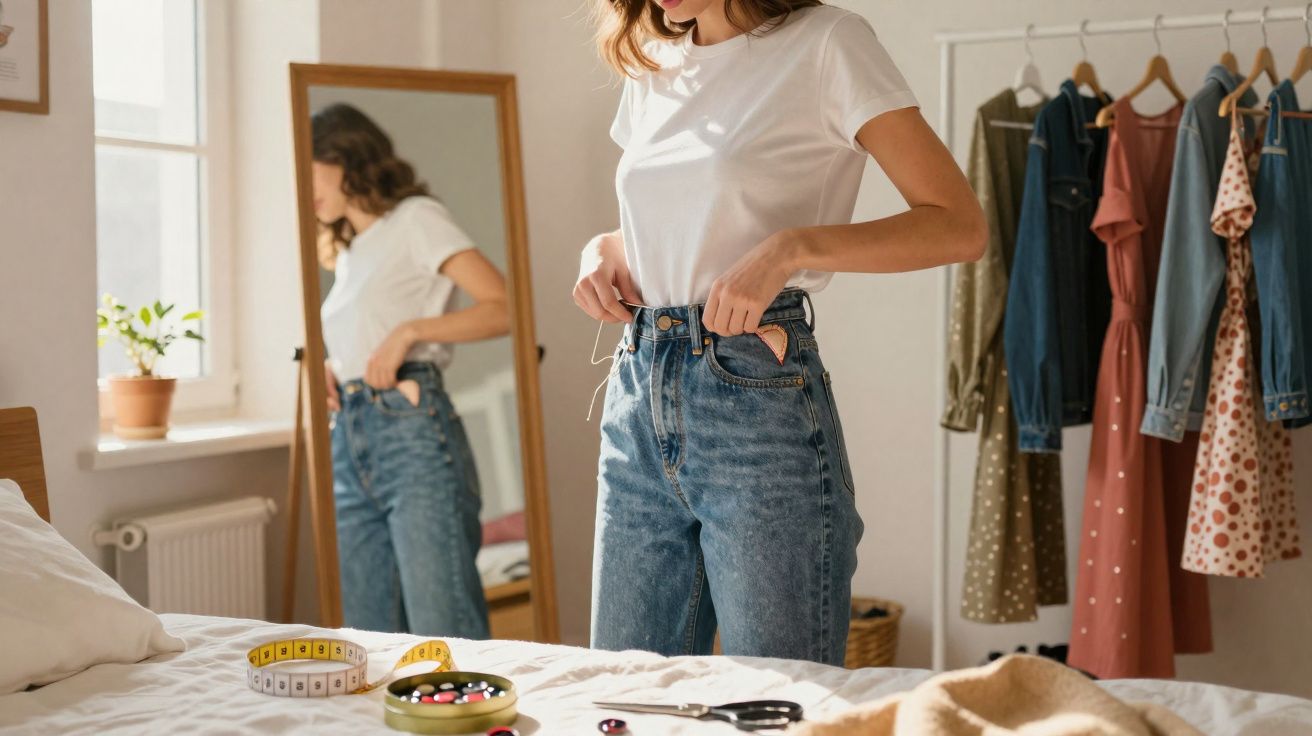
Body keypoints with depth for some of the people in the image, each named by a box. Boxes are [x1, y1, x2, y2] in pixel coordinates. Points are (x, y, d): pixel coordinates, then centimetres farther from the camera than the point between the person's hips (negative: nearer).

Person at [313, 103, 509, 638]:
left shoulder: (414, 219, 4)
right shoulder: (348, 252, 26)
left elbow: (503, 307, -8)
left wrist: (410, 331, -14)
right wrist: (328, 371, 9)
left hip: (413, 433, -8)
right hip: (350, 446, 8)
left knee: (444, 633, -13)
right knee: (369, 641, 2)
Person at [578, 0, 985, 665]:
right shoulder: (652, 66, 14)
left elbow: (959, 226, -10)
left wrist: (791, 247, -20)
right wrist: (604, 248, 7)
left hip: (758, 395, -6)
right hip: (638, 394, 6)